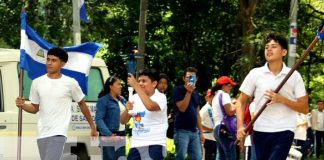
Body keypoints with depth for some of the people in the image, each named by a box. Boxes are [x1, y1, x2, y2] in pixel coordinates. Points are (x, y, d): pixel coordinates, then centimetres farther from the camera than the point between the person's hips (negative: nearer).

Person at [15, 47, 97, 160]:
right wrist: (22, 105, -8)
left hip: (59, 133, -5)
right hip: (42, 134, 5)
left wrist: (92, 127, 15)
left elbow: (82, 104, 10)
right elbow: (35, 108, 14)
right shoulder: (37, 82, 6)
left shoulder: (70, 83, -3)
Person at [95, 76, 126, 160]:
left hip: (122, 136, 7)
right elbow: (98, 119, -15)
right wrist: (108, 134, -24)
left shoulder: (122, 100, 15)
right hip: (109, 136, -7)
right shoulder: (103, 100, -7)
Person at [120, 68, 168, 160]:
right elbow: (123, 121, 12)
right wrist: (127, 110, -10)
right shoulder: (135, 98, 9)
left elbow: (150, 106, -32)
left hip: (154, 145, -6)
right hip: (136, 144, 6)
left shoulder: (160, 97, -7)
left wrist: (135, 86, -26)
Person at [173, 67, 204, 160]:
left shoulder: (196, 94, 17)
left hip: (194, 131, 6)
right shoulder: (178, 90, -3)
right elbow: (182, 108, -15)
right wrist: (188, 92, -19)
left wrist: (201, 132, 15)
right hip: (182, 131, -6)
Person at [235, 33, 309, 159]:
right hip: (260, 131, 3)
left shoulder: (294, 76, 0)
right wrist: (240, 126, -7)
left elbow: (304, 109, -1)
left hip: (284, 131, -2)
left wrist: (282, 100, -16)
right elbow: (241, 102, 7)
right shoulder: (255, 74, 3)